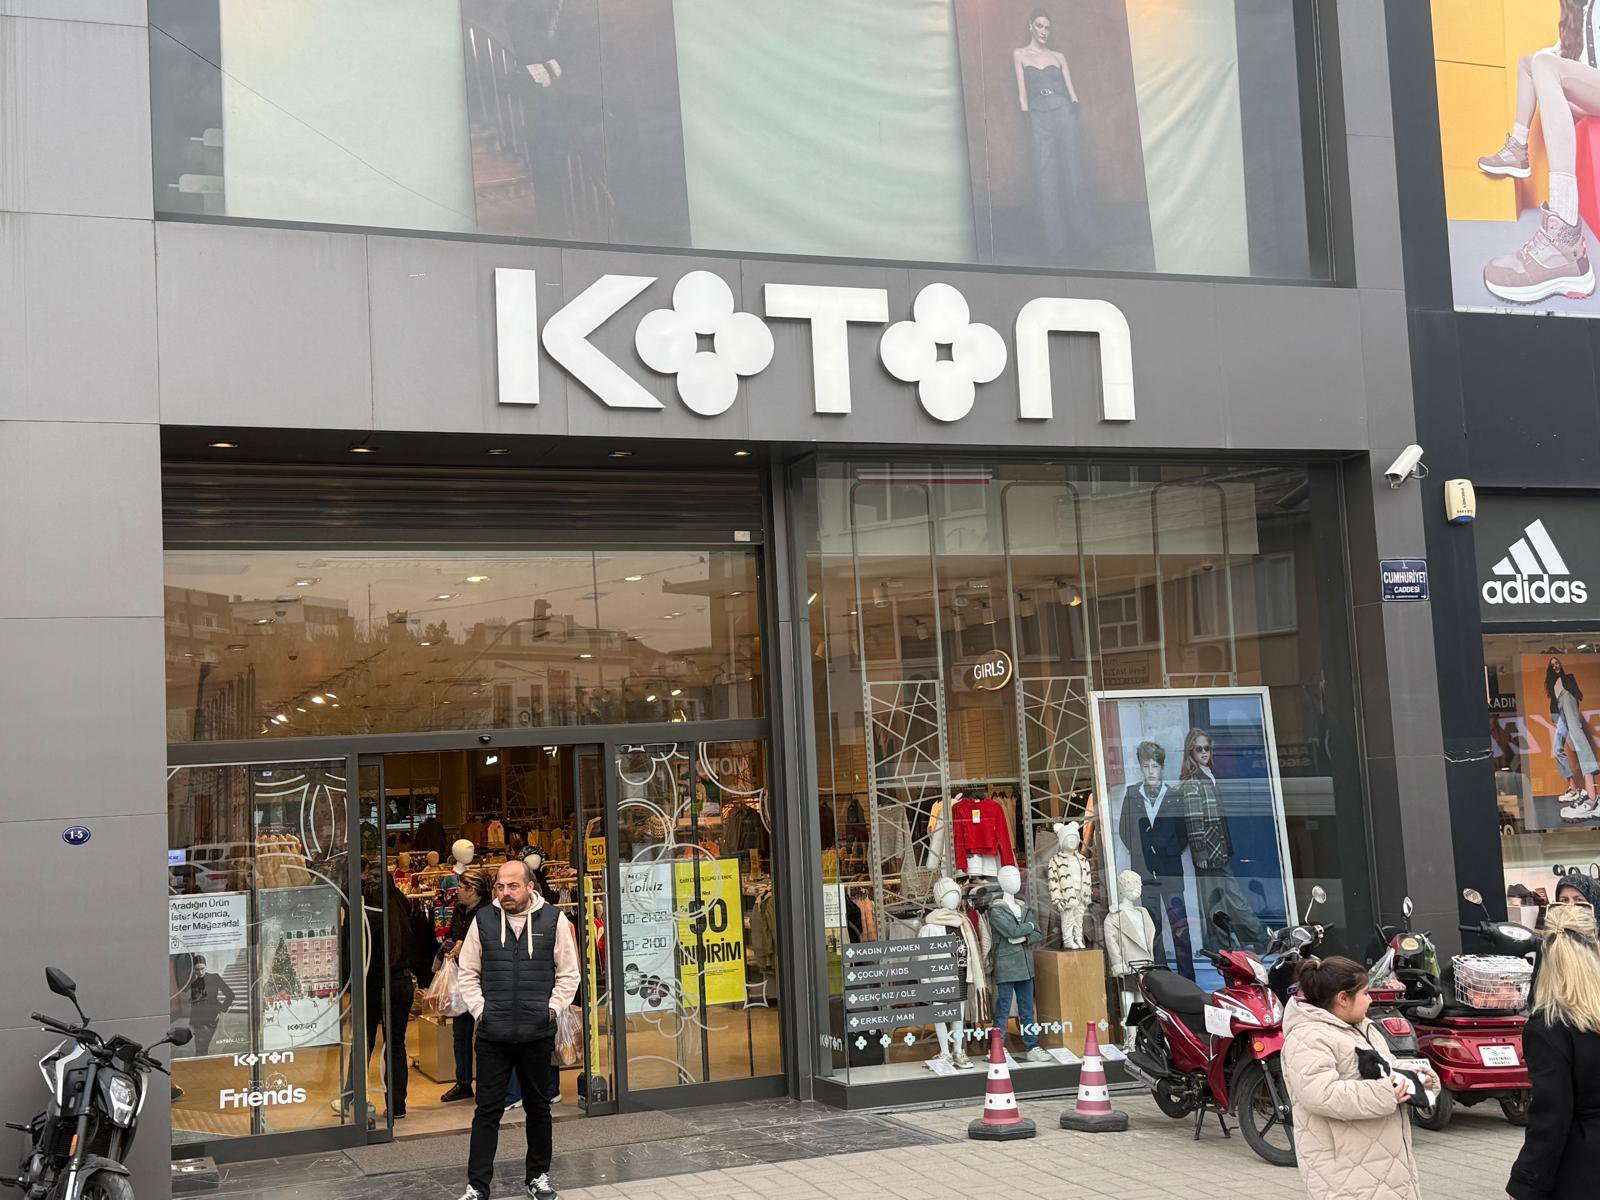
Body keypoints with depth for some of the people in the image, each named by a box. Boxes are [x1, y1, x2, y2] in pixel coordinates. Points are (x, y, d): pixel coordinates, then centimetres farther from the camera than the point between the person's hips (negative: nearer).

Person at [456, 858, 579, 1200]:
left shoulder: (553, 920, -1)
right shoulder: (483, 920, 2)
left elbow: (568, 973, 5)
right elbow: (468, 971, 9)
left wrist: (552, 1008, -3)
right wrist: (479, 1009, -1)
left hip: (538, 1033, 0)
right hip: (493, 1034, 0)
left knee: (538, 1107, 13)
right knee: (487, 1109, 2)